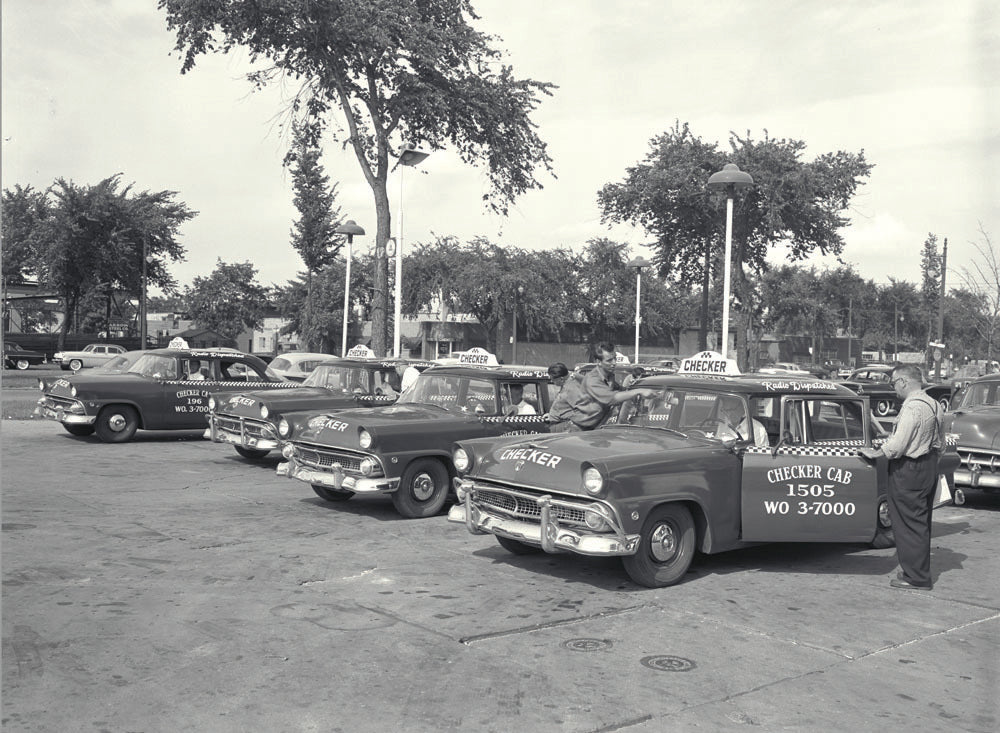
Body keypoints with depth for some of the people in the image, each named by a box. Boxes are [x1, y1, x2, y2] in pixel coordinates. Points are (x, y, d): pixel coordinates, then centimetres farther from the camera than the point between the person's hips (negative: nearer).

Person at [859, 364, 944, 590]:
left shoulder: (912, 408, -21)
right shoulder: (934, 405, 9)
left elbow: (897, 446, -24)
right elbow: (940, 444, 17)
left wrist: (875, 453, -9)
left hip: (909, 470, -10)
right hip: (929, 467, 10)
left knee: (909, 523, 0)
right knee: (921, 522, 18)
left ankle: (916, 577, 6)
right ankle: (919, 572, 29)